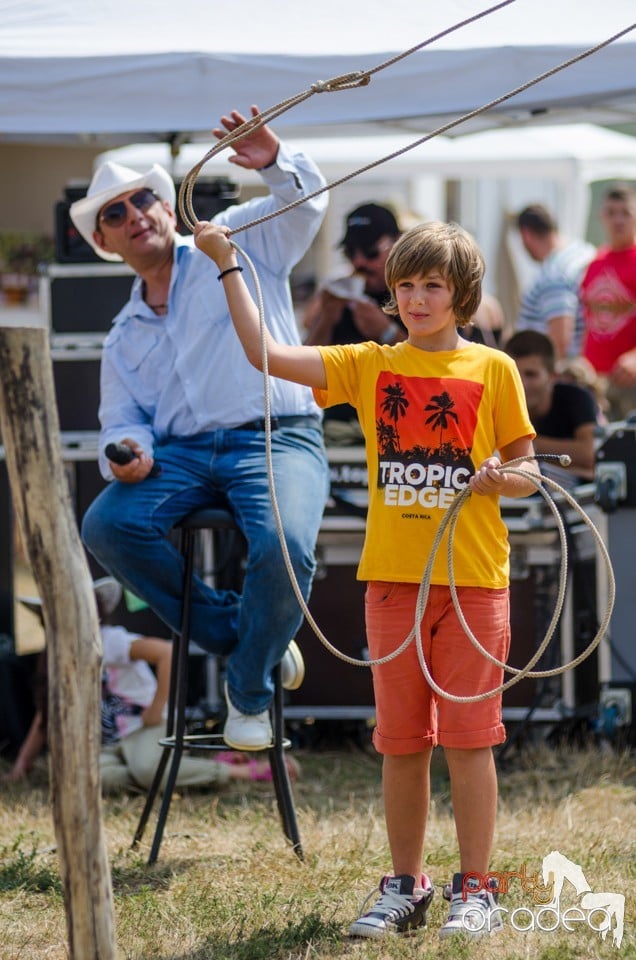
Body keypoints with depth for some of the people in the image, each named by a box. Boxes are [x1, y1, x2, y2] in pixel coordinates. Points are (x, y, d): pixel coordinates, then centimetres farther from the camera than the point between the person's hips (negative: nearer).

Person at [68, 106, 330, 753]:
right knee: (105, 524, -24)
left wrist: (274, 162, -25)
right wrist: (125, 453, -7)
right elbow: (121, 421, 19)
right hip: (181, 452, 5)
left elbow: (304, 202, -2)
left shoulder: (236, 245, 12)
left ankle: (249, 689, -7)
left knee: (284, 547, -34)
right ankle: (232, 635, -6)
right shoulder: (124, 337, 24)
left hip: (277, 439, -4)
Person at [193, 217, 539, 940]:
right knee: (401, 742, 7)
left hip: (473, 579, -2)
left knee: (468, 737, -2)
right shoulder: (369, 366, 8)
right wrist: (227, 265, -4)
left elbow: (528, 472, 8)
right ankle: (405, 887, 17)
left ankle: (474, 890, 5)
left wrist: (500, 479, -15)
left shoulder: (492, 369, 3)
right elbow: (266, 354, -1)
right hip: (393, 578, 2)